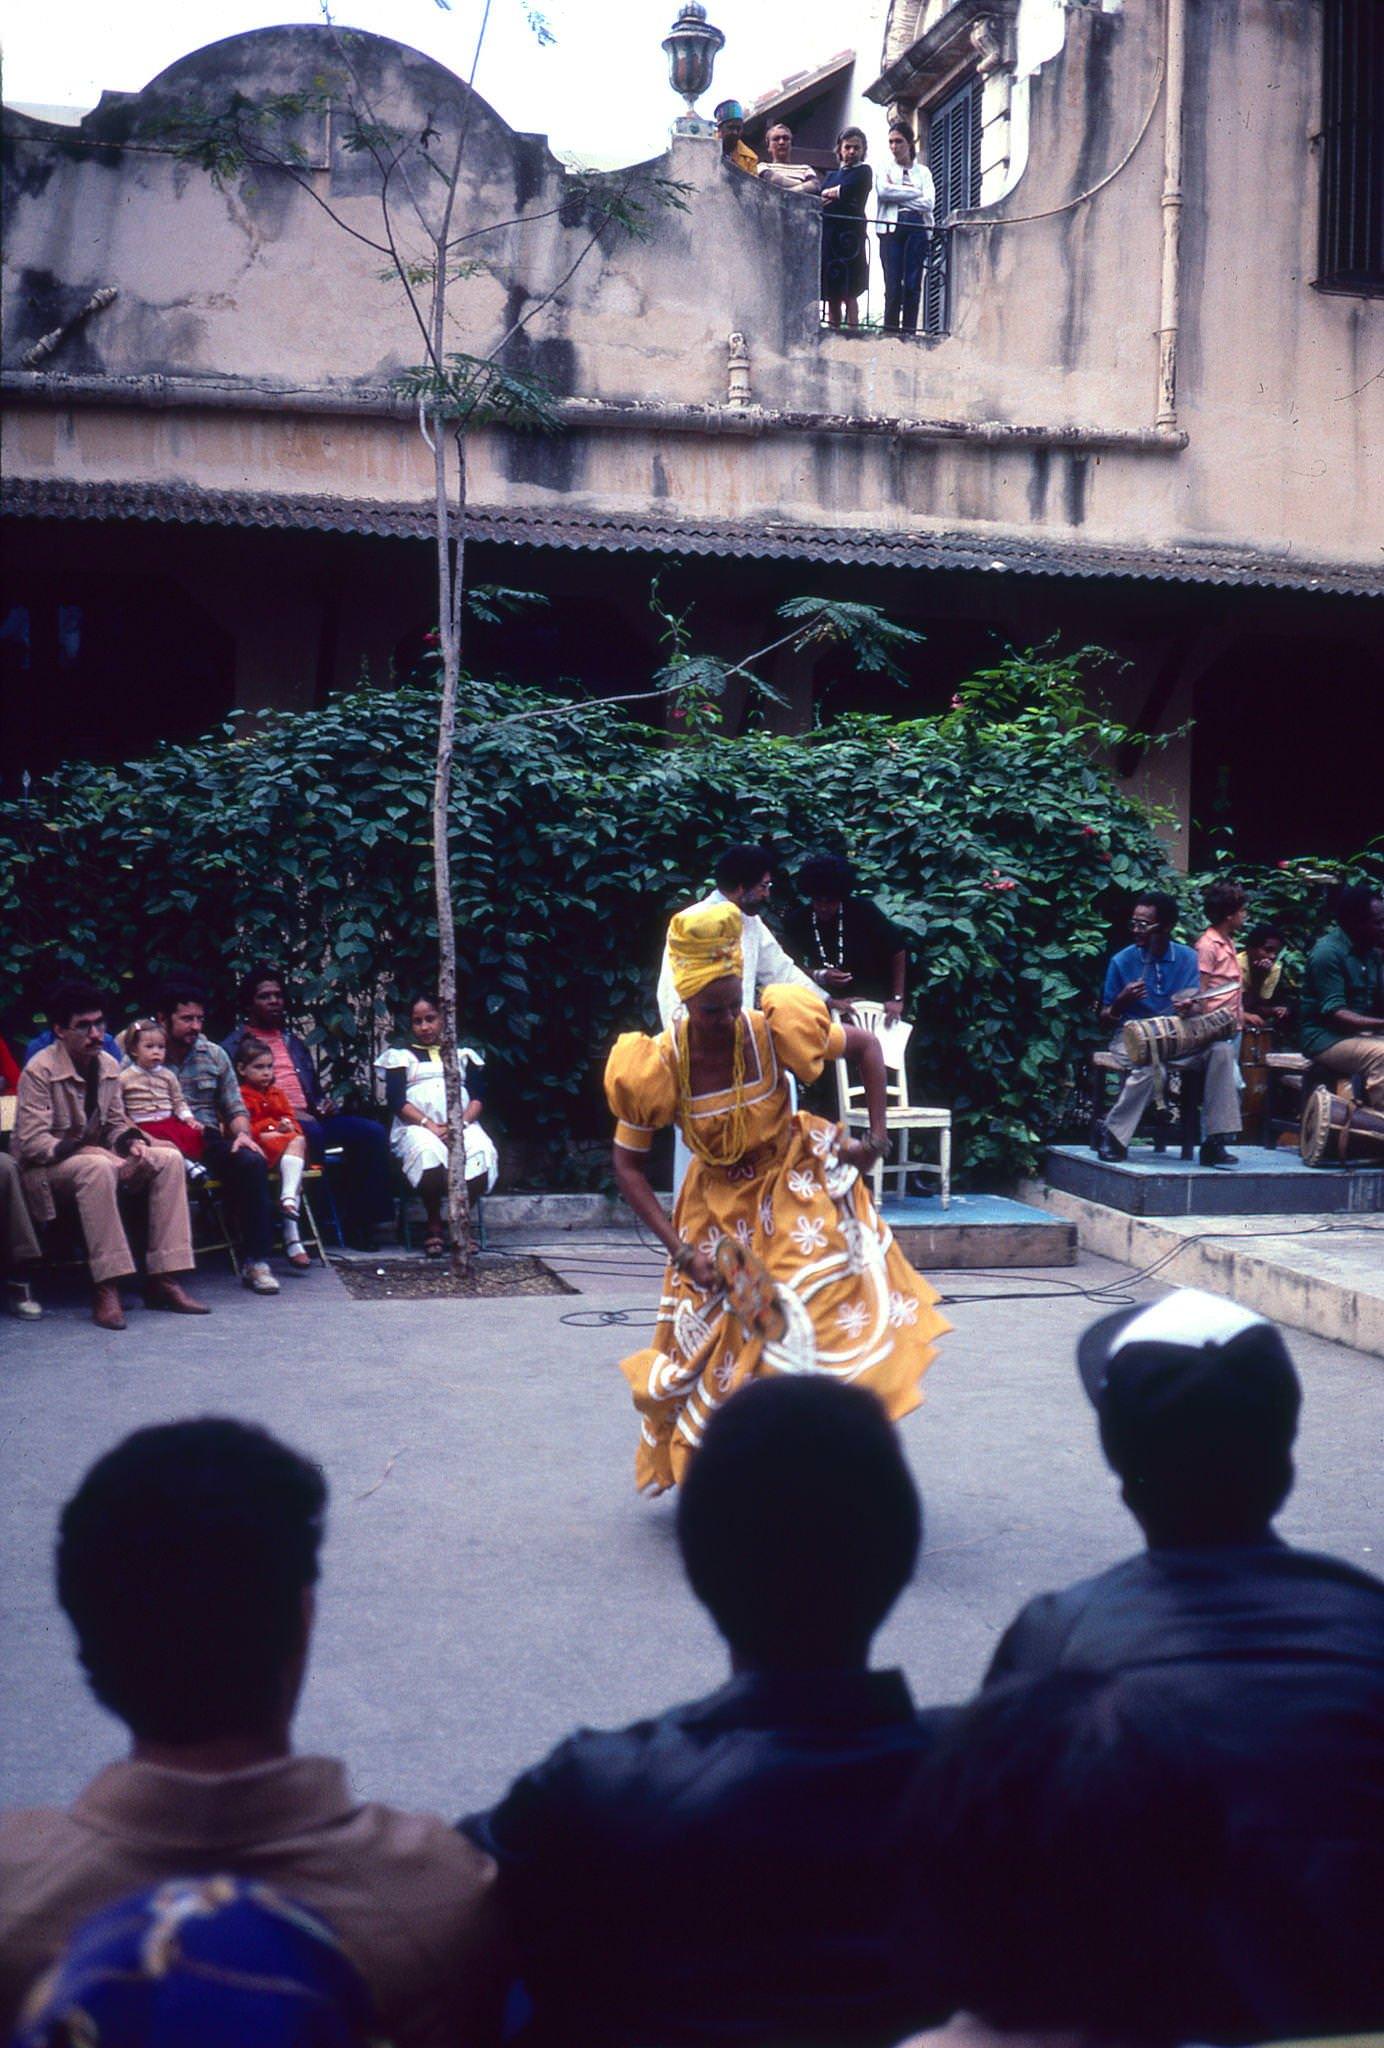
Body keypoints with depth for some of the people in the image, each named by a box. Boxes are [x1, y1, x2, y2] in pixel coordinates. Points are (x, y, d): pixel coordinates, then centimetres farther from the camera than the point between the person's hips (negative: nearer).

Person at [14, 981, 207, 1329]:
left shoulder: (108, 1066, 5)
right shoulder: (40, 1071, -15)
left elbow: (116, 1124, 14)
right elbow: (31, 1142, -22)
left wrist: (133, 1142, -10)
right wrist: (89, 1151, -30)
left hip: (94, 1156, 7)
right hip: (45, 1169, -7)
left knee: (169, 1158, -13)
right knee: (97, 1167, -38)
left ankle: (164, 1278, -17)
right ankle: (106, 1288, -37)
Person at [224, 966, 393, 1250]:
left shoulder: (295, 1043, 29)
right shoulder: (234, 1046, 7)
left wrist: (326, 1104, 9)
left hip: (310, 1118, 6)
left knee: (372, 1131, -16)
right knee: (310, 1132, -38)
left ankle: (361, 1221, -14)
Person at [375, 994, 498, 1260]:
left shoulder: (463, 1054, 25)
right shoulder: (400, 1055, 18)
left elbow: (477, 1098, 12)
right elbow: (397, 1101, 2)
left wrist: (461, 1124, -10)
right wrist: (430, 1126, -14)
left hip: (462, 1125, 2)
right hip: (417, 1127, -2)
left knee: (483, 1153, -34)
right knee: (428, 1152, -39)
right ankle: (433, 1226, -20)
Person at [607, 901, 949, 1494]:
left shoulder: (775, 1031, -24)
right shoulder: (658, 1067, -23)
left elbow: (867, 1047, -7)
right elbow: (628, 1164, -11)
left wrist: (876, 1138, -11)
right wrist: (680, 1249, -17)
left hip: (793, 1187, -1)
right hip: (719, 1205, 1)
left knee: (821, 1319, -14)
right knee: (713, 1338, 5)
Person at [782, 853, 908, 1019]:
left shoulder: (862, 910, -16)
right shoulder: (796, 921, -10)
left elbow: (897, 949, -10)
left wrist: (897, 999, -12)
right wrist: (819, 976, -21)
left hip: (872, 1001, -1)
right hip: (827, 1002, 2)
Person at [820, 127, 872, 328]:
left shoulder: (863, 172, 9)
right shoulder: (831, 175, 24)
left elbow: (847, 190, -8)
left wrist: (828, 193, 7)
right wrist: (836, 195, -8)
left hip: (849, 235, -5)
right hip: (828, 234, 5)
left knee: (848, 292, -12)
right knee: (831, 294, 1)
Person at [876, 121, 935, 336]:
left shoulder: (923, 171, 16)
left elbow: (929, 203, 1)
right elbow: (883, 191, -6)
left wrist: (898, 194, -1)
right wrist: (913, 191, -3)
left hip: (918, 229, 1)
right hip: (891, 228, -1)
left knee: (913, 285, -5)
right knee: (893, 284, -8)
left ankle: (909, 332, -5)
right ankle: (890, 331, -7)